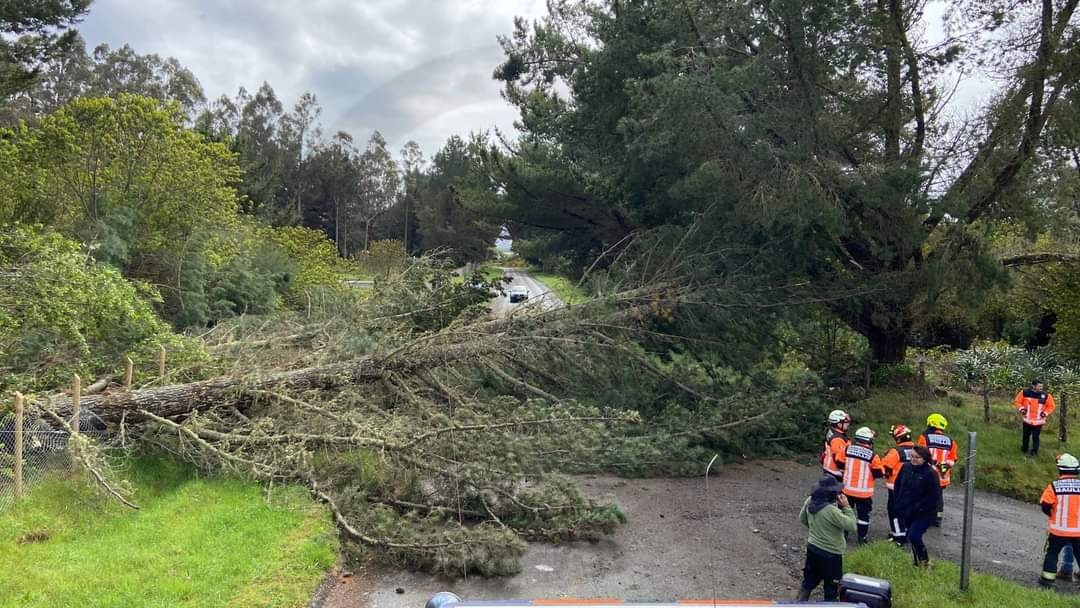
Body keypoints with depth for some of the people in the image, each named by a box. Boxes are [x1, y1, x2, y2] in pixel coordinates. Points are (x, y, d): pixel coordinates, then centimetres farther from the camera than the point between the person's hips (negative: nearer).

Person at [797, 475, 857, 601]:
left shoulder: (810, 502, -7)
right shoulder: (831, 510, -31)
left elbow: (802, 518, 10)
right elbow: (851, 526, -23)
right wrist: (846, 506, -17)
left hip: (812, 548, 7)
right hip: (830, 554, -7)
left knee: (809, 581, 22)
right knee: (832, 588, 12)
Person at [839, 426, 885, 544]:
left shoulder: (847, 450, -7)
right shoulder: (872, 456, -17)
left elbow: (840, 464, 4)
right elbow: (879, 473, -10)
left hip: (848, 488, 3)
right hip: (864, 491, -3)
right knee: (863, 513, 11)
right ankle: (862, 537, 15)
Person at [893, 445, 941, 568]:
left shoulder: (930, 473, -19)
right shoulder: (906, 467, -1)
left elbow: (933, 496, -18)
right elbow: (898, 486, 11)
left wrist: (918, 508, -18)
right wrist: (899, 504, 6)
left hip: (924, 514, -6)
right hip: (907, 512, 6)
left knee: (913, 536, -15)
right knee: (913, 537, 15)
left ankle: (925, 561, 8)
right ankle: (918, 563, 30)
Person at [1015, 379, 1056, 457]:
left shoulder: (1046, 396, -5)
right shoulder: (1025, 393, -7)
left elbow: (1051, 406, 7)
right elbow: (1018, 401, 6)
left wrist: (1045, 413, -7)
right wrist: (1021, 408, -9)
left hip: (1038, 421, -1)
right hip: (1027, 419, 1)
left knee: (1035, 437, -1)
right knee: (1026, 435, 15)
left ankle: (1034, 452, 7)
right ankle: (1024, 449, 31)